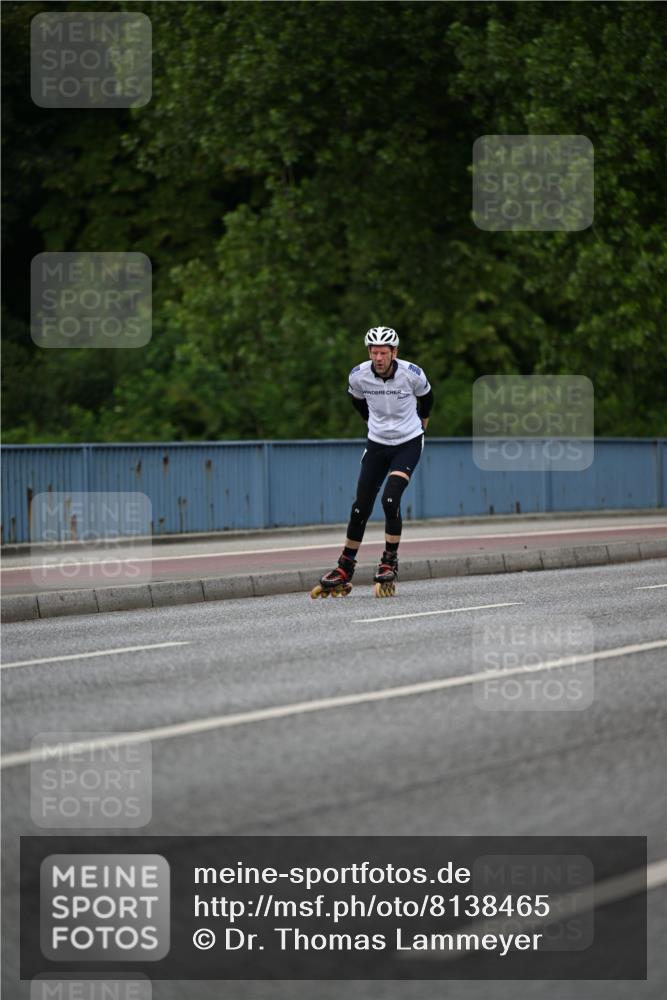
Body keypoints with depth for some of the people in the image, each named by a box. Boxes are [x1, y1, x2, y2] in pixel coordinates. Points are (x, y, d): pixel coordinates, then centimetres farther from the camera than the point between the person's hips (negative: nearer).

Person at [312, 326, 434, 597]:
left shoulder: (411, 374, -18)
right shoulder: (359, 376, -13)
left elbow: (426, 396, 6)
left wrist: (422, 421, 22)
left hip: (408, 443, -3)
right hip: (377, 443, 3)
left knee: (391, 499, -22)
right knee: (361, 507, 2)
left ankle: (390, 563, -9)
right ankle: (344, 571, 15)